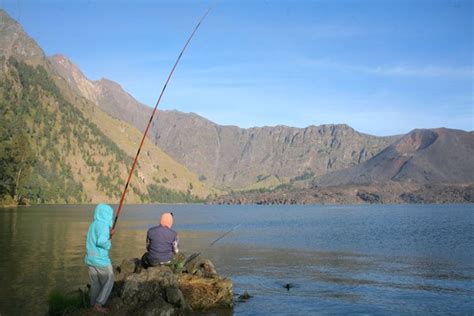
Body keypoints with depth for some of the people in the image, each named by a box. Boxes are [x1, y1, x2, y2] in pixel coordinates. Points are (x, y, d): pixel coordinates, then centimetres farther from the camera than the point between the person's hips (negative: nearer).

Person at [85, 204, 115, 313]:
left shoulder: (93, 224, 11)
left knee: (95, 283, 15)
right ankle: (98, 304, 4)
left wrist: (108, 235, 18)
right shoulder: (103, 225, -16)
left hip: (90, 258, 8)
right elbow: (100, 242, -27)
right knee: (108, 282, 6)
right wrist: (109, 243, -8)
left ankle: (94, 305, 21)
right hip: (101, 260, -8)